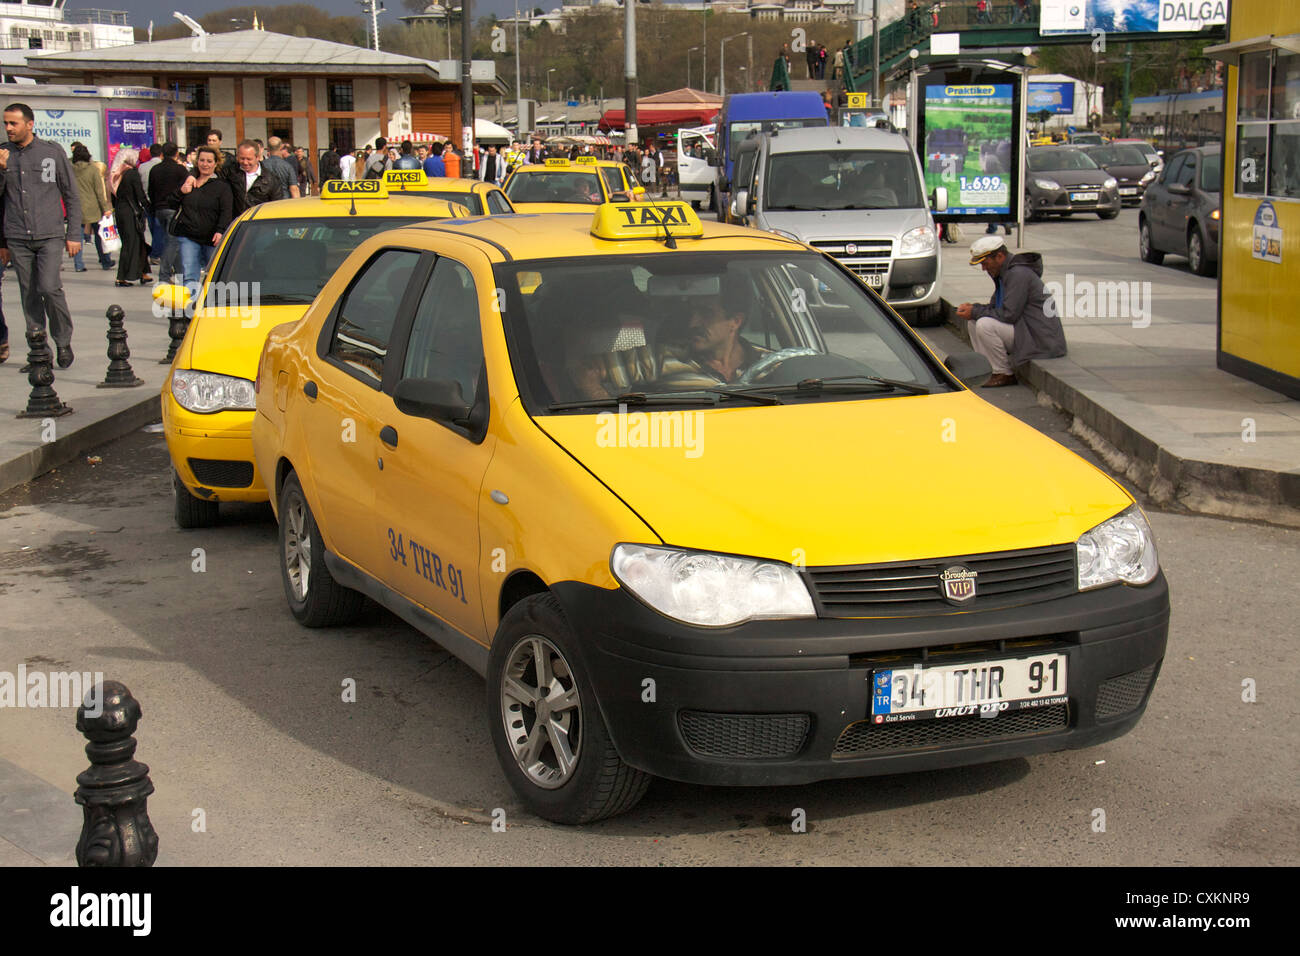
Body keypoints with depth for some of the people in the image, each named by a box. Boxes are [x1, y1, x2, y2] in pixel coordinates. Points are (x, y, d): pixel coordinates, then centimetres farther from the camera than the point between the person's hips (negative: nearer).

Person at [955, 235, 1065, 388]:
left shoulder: (1019, 274, -19)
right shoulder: (1004, 273, 14)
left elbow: (1008, 314, -24)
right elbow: (996, 307, 22)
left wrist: (975, 312, -14)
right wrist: (973, 308, 2)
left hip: (1040, 339, -11)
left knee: (984, 325, -25)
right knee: (973, 323, 7)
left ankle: (1005, 374, -13)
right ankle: (992, 370, 3)